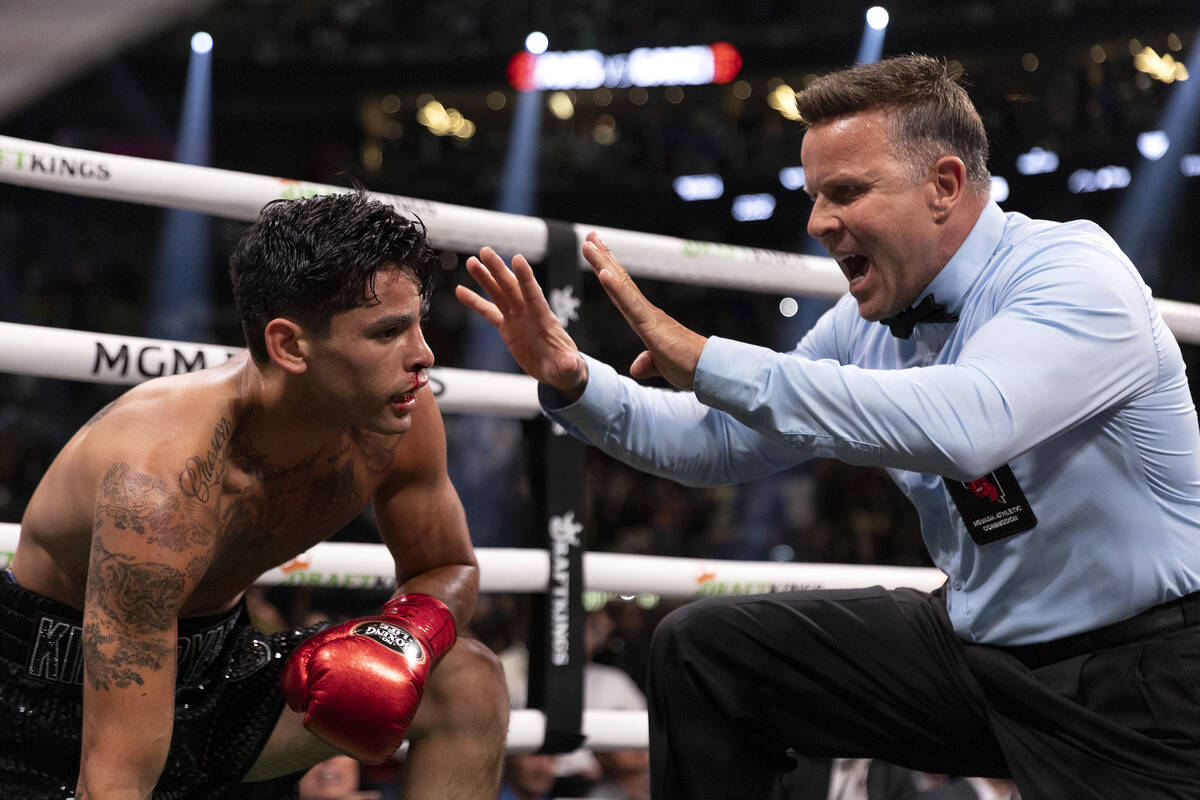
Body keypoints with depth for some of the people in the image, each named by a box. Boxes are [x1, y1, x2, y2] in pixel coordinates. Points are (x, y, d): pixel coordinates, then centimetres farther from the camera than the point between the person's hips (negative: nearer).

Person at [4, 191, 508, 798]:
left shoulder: (400, 417, -15)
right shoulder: (160, 479, -35)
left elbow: (449, 570, 5)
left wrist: (403, 638, -17)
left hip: (214, 662, 7)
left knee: (469, 684, -8)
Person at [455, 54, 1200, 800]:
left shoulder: (1076, 275, -21)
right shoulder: (866, 323, 3)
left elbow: (962, 425, -40)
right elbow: (720, 443, 12)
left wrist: (707, 360, -36)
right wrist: (574, 381, -7)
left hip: (1140, 675, -7)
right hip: (976, 644, 7)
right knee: (701, 646, 3)